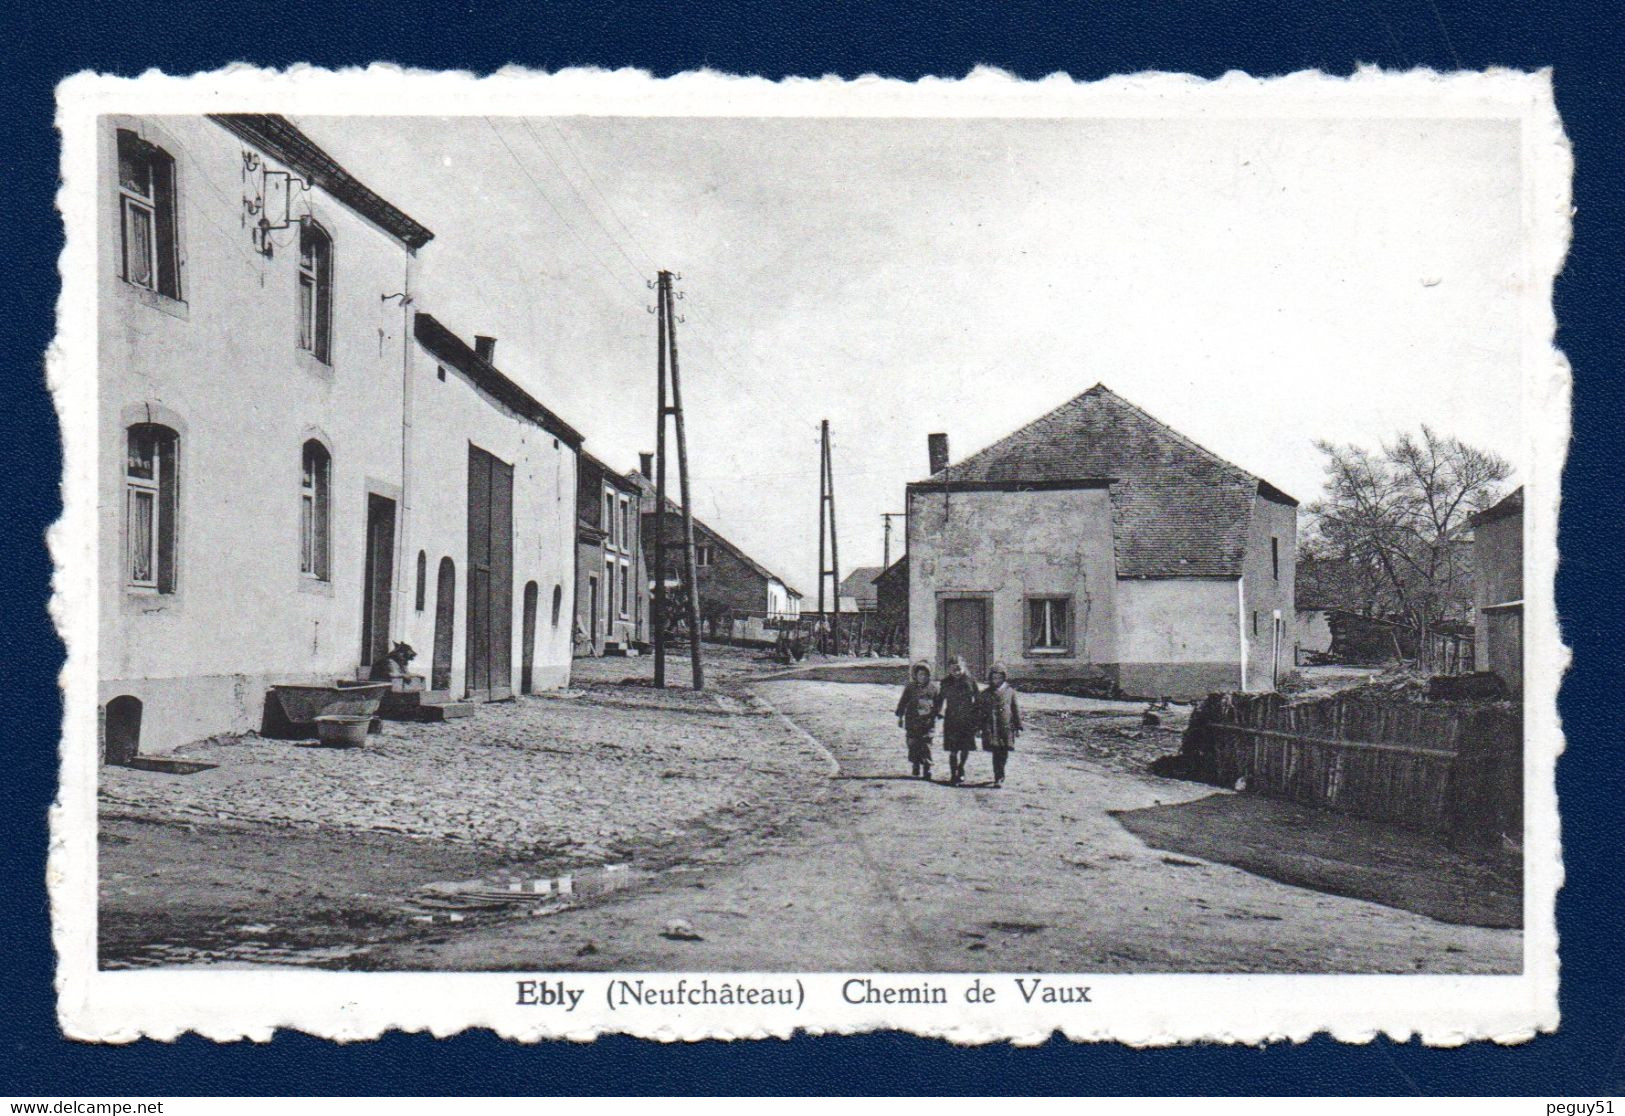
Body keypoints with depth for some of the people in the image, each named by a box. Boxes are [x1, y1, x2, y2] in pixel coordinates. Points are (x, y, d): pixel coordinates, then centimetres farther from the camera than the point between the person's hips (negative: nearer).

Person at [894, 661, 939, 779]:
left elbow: (936, 704, 14)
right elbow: (902, 702, 5)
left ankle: (927, 768, 3)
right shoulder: (910, 687, 0)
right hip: (912, 722, 0)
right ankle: (915, 768, 13)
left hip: (927, 722, 0)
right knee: (913, 746, 1)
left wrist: (934, 717, 13)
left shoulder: (933, 687, 4)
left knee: (926, 746, -3)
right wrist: (900, 717, 4)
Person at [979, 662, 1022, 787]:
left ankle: (999, 776, 25)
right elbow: (981, 711, 11)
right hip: (991, 728, 0)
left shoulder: (1010, 691, 7)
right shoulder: (986, 693, 8)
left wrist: (1018, 727, 7)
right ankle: (998, 778, -4)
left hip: (1006, 726, 0)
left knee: (1004, 753, 4)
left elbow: (1016, 709, 9)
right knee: (996, 753, -8)